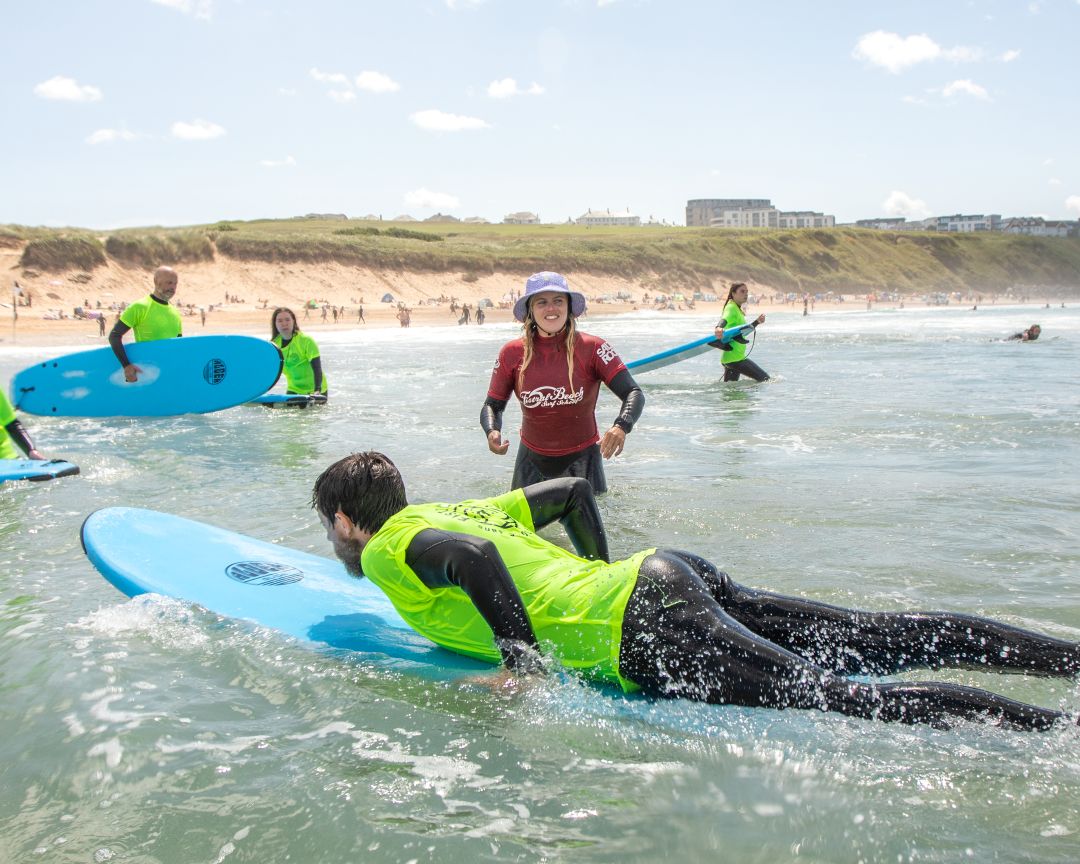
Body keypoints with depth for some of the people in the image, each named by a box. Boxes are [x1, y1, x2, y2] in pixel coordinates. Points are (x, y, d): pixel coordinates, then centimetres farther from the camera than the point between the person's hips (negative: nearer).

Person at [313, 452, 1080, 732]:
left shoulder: (392, 550, 0)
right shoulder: (453, 512, 26)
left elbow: (472, 558, -24)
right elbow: (573, 491, 31)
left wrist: (521, 661, -14)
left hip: (645, 634, -9)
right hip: (665, 572, 9)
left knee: (837, 696, -14)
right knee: (874, 641, 5)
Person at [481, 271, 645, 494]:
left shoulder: (592, 348, -11)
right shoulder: (512, 354, -5)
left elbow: (634, 394, -16)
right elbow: (492, 405, 2)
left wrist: (621, 427, -36)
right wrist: (492, 432, -20)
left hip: (582, 459, -1)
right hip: (532, 461, 2)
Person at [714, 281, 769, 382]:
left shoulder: (737, 309, 19)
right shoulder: (731, 308, -11)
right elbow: (724, 319, -34)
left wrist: (757, 322, 23)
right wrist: (718, 328, -56)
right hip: (734, 358, -10)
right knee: (765, 379, -5)